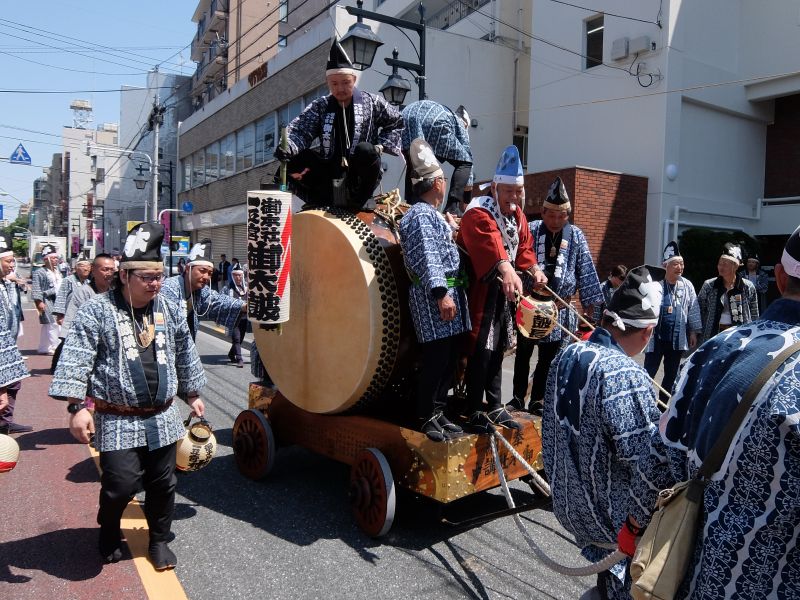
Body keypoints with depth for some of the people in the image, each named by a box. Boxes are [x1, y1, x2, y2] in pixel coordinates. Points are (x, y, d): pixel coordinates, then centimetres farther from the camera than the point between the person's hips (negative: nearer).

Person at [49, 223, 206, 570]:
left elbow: (185, 356, 16)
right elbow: (76, 360, -12)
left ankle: (159, 541, 33)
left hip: (162, 418, 4)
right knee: (121, 484, -5)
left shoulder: (169, 311, 7)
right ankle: (109, 533, 28)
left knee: (162, 483, 11)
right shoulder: (97, 311, -8)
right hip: (118, 421, -4)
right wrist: (77, 406, -20)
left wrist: (192, 394, 21)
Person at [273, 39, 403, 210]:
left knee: (365, 150, -34)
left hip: (360, 178, -1)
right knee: (294, 159, -21)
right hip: (329, 176, 2)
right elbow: (299, 131, -5)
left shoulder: (372, 102, 6)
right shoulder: (320, 106, 9)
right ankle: (324, 202, -17)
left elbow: (396, 122, 18)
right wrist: (287, 147, -28)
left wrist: (381, 146, 1)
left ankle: (357, 201, -17)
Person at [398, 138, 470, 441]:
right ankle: (426, 418, 5)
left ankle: (438, 412, 24)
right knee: (435, 359, -6)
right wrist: (441, 293, -25)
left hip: (450, 292, 10)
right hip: (434, 297, -10)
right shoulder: (421, 215, -10)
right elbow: (428, 258, -20)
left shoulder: (433, 215, 23)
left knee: (449, 359, 13)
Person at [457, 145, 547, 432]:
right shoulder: (479, 213, -19)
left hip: (505, 294, 8)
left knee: (497, 351, 15)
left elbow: (524, 246, 18)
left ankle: (495, 406, 26)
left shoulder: (517, 215, 9)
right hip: (482, 293, -8)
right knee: (481, 352, -7)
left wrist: (534, 269, 2)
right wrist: (506, 269, -54)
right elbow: (491, 244, -38)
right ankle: (474, 411, 6)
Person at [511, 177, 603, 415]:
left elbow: (585, 269, 5)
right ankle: (518, 397, 22)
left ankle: (537, 400, 21)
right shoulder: (530, 230, -3)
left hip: (560, 309, 1)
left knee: (548, 357, 9)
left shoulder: (576, 236, 3)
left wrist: (589, 301, 4)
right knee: (523, 354, 10)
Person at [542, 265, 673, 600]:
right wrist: (641, 517, -13)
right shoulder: (625, 374, -26)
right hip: (609, 518, -8)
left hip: (567, 506, 8)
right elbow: (651, 463, -29)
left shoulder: (567, 355, -2)